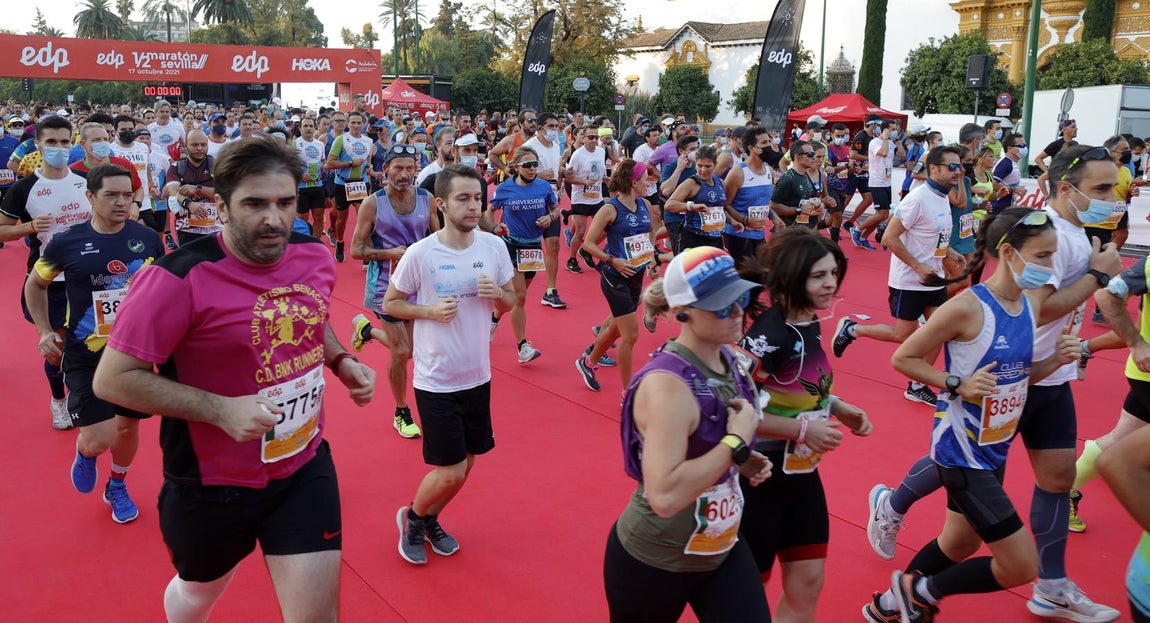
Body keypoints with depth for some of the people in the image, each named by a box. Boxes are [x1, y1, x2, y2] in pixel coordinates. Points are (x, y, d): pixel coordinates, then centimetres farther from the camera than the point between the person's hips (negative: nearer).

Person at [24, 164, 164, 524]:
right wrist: (45, 331, 1)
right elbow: (35, 285, 9)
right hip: (85, 354, -2)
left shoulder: (147, 238, -6)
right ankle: (85, 454, 30)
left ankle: (117, 488, 43)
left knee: (129, 426, 15)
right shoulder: (67, 242, -10)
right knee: (98, 439, -9)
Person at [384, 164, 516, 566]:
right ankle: (412, 518, 29)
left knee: (466, 463, 15)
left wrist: (498, 294, -14)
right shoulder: (420, 254, -15)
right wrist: (430, 311, -20)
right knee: (450, 471, -1)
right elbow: (390, 303, -3)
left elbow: (509, 303, 8)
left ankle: (430, 521, 41)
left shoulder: (494, 246, -3)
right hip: (436, 380, -5)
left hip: (478, 376, 5)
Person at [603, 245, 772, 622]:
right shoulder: (667, 383, -28)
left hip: (721, 548, 7)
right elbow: (664, 496, -37)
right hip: (654, 562, -7)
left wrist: (743, 461, -3)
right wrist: (736, 441, -28)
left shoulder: (726, 360, -3)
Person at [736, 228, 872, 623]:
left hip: (802, 473, 8)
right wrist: (803, 429, -25)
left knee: (807, 584, 14)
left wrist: (837, 407, 1)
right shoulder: (769, 333, -25)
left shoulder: (809, 322, 2)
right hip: (760, 476, -8)